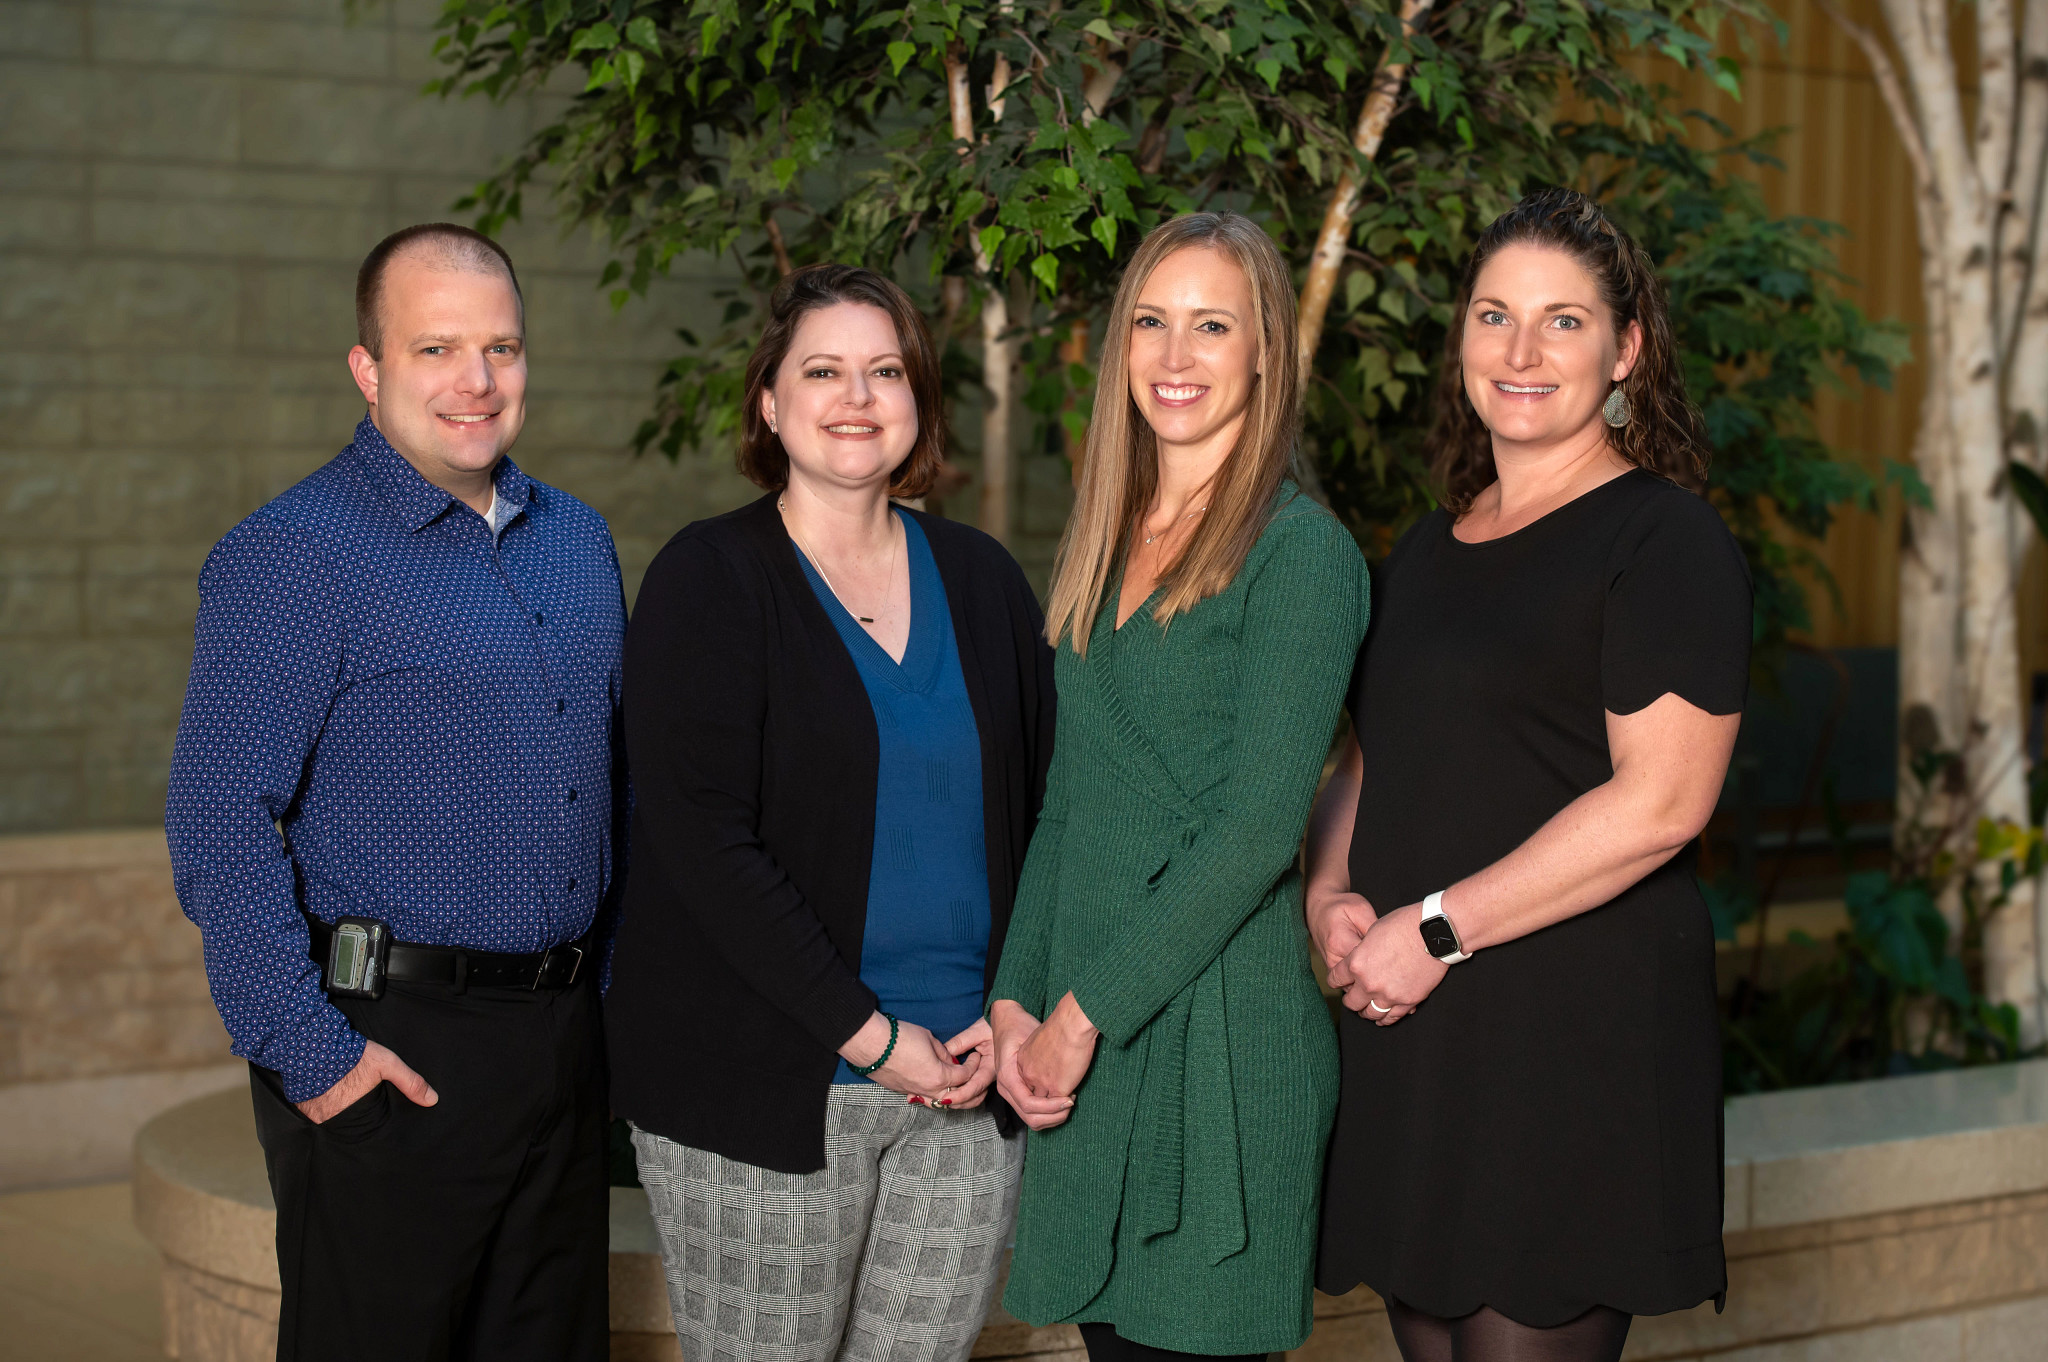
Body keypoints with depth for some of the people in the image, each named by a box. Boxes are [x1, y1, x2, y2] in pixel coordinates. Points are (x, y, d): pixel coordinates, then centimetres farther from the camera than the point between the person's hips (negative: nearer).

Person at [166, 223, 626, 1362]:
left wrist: (612, 979, 13)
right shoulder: (290, 558, -11)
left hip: (567, 1042, 7)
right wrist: (310, 1052, -18)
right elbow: (219, 828, -16)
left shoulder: (578, 541, 12)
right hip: (389, 1055, -6)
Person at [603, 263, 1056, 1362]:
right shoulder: (709, 580, -3)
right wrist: (871, 1035, -14)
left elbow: (1040, 811, 12)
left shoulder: (981, 580, 11)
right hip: (764, 1087, -4)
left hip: (967, 1084, 4)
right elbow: (704, 845, -12)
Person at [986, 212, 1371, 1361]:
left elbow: (1258, 827, -15)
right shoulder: (1104, 550, 14)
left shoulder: (1301, 553, -8)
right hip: (1084, 1052, 7)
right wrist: (1016, 1001, 3)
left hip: (1224, 1037, -6)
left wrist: (1086, 1009, -13)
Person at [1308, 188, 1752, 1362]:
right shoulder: (1435, 546, 17)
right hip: (1414, 1038, 7)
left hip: (1579, 1042, -7)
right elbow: (1372, 755, 23)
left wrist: (1436, 928, -16)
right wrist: (1331, 892, 2)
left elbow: (1659, 803, -17)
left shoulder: (1667, 539, -7)